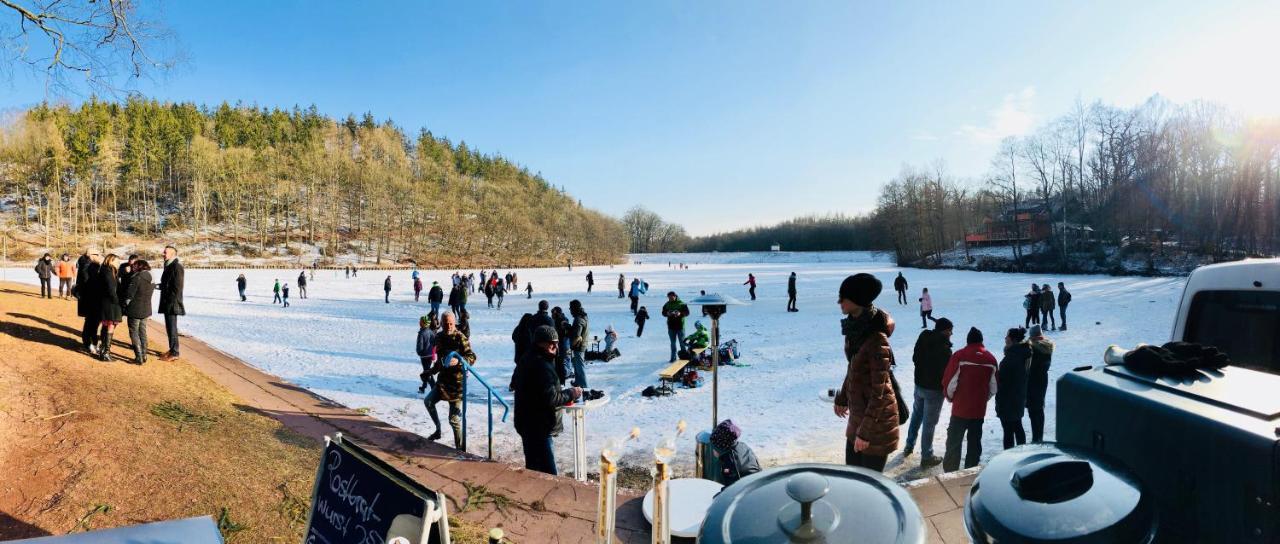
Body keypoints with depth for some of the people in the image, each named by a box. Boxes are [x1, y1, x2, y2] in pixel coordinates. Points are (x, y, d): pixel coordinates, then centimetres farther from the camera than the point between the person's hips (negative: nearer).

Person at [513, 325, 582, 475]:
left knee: (533, 469, 21)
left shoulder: (526, 361, 11)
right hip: (539, 428, -11)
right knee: (548, 474, -10)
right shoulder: (541, 365, -21)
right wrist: (570, 394, -10)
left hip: (527, 424, 11)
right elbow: (550, 398, -26)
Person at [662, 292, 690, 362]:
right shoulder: (667, 305, 4)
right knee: (673, 343, 9)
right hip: (671, 326, 3)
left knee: (682, 342, 4)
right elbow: (663, 313, 10)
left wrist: (680, 313, -23)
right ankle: (673, 357, 15)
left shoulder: (681, 304, -6)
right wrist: (667, 313, -12)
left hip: (680, 325, -3)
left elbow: (687, 312, -6)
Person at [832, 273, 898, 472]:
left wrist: (866, 431, -19)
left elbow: (879, 390, -22)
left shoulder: (876, 339, -26)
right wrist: (842, 398, 22)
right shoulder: (855, 328, -1)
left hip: (877, 416, -8)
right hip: (858, 411, 8)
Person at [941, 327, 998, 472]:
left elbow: (949, 382, -13)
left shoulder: (959, 355, -12)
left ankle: (950, 473, 9)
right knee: (975, 443, 15)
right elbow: (993, 388, 6)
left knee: (954, 442, 6)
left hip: (960, 408, -4)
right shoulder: (991, 358, 2)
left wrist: (950, 397, 6)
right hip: (979, 410, 4)